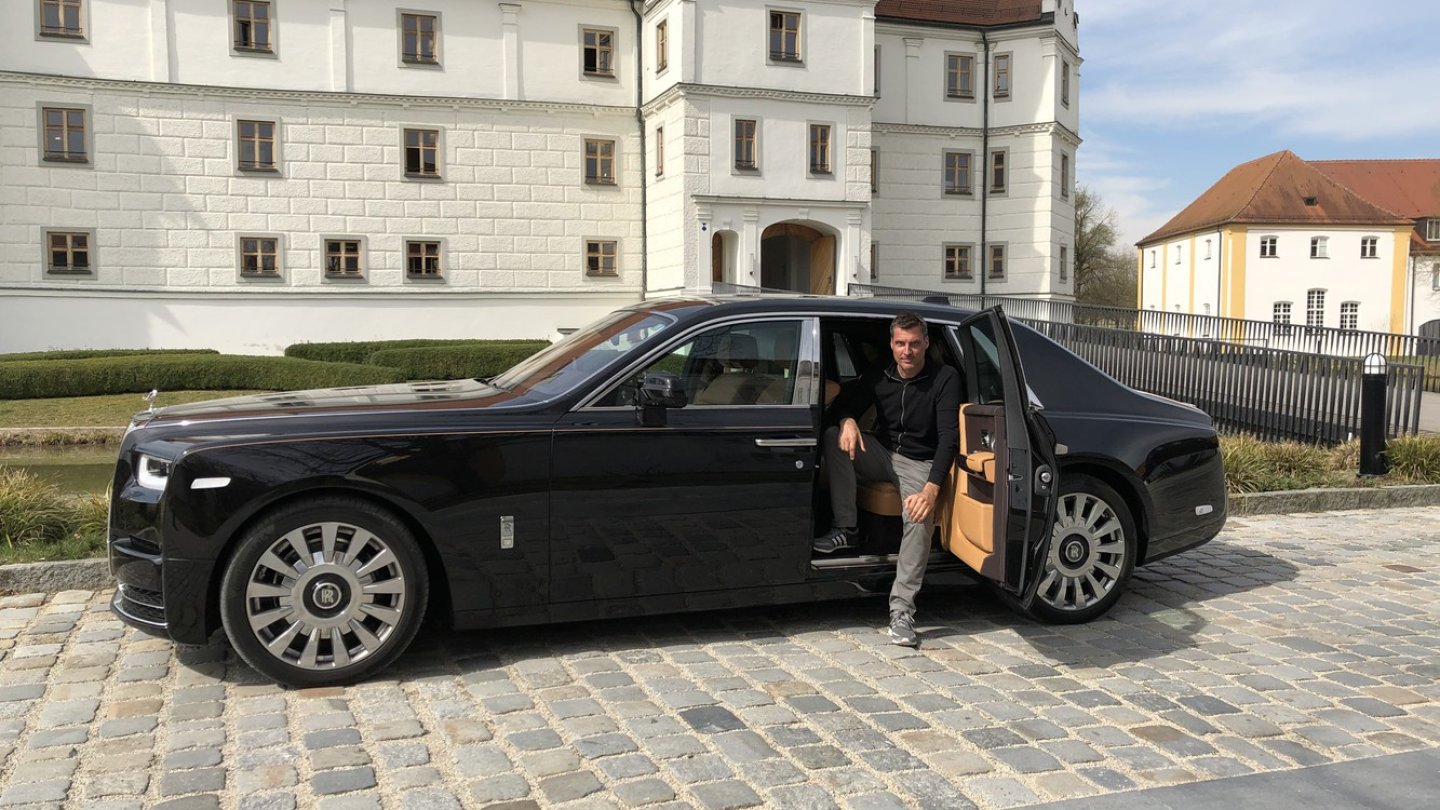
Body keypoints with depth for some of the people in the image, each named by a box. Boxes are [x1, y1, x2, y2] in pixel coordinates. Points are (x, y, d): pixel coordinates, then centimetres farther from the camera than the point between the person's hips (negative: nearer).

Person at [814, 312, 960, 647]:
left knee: (920, 518, -35)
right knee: (834, 437, -23)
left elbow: (949, 437, -19)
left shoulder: (945, 378, -12)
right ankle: (845, 529, -17)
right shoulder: (879, 376, 1)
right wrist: (847, 420, -22)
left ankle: (901, 610, -32)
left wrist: (931, 489, -32)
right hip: (882, 454, 4)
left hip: (920, 464, -4)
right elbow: (845, 403, 7)